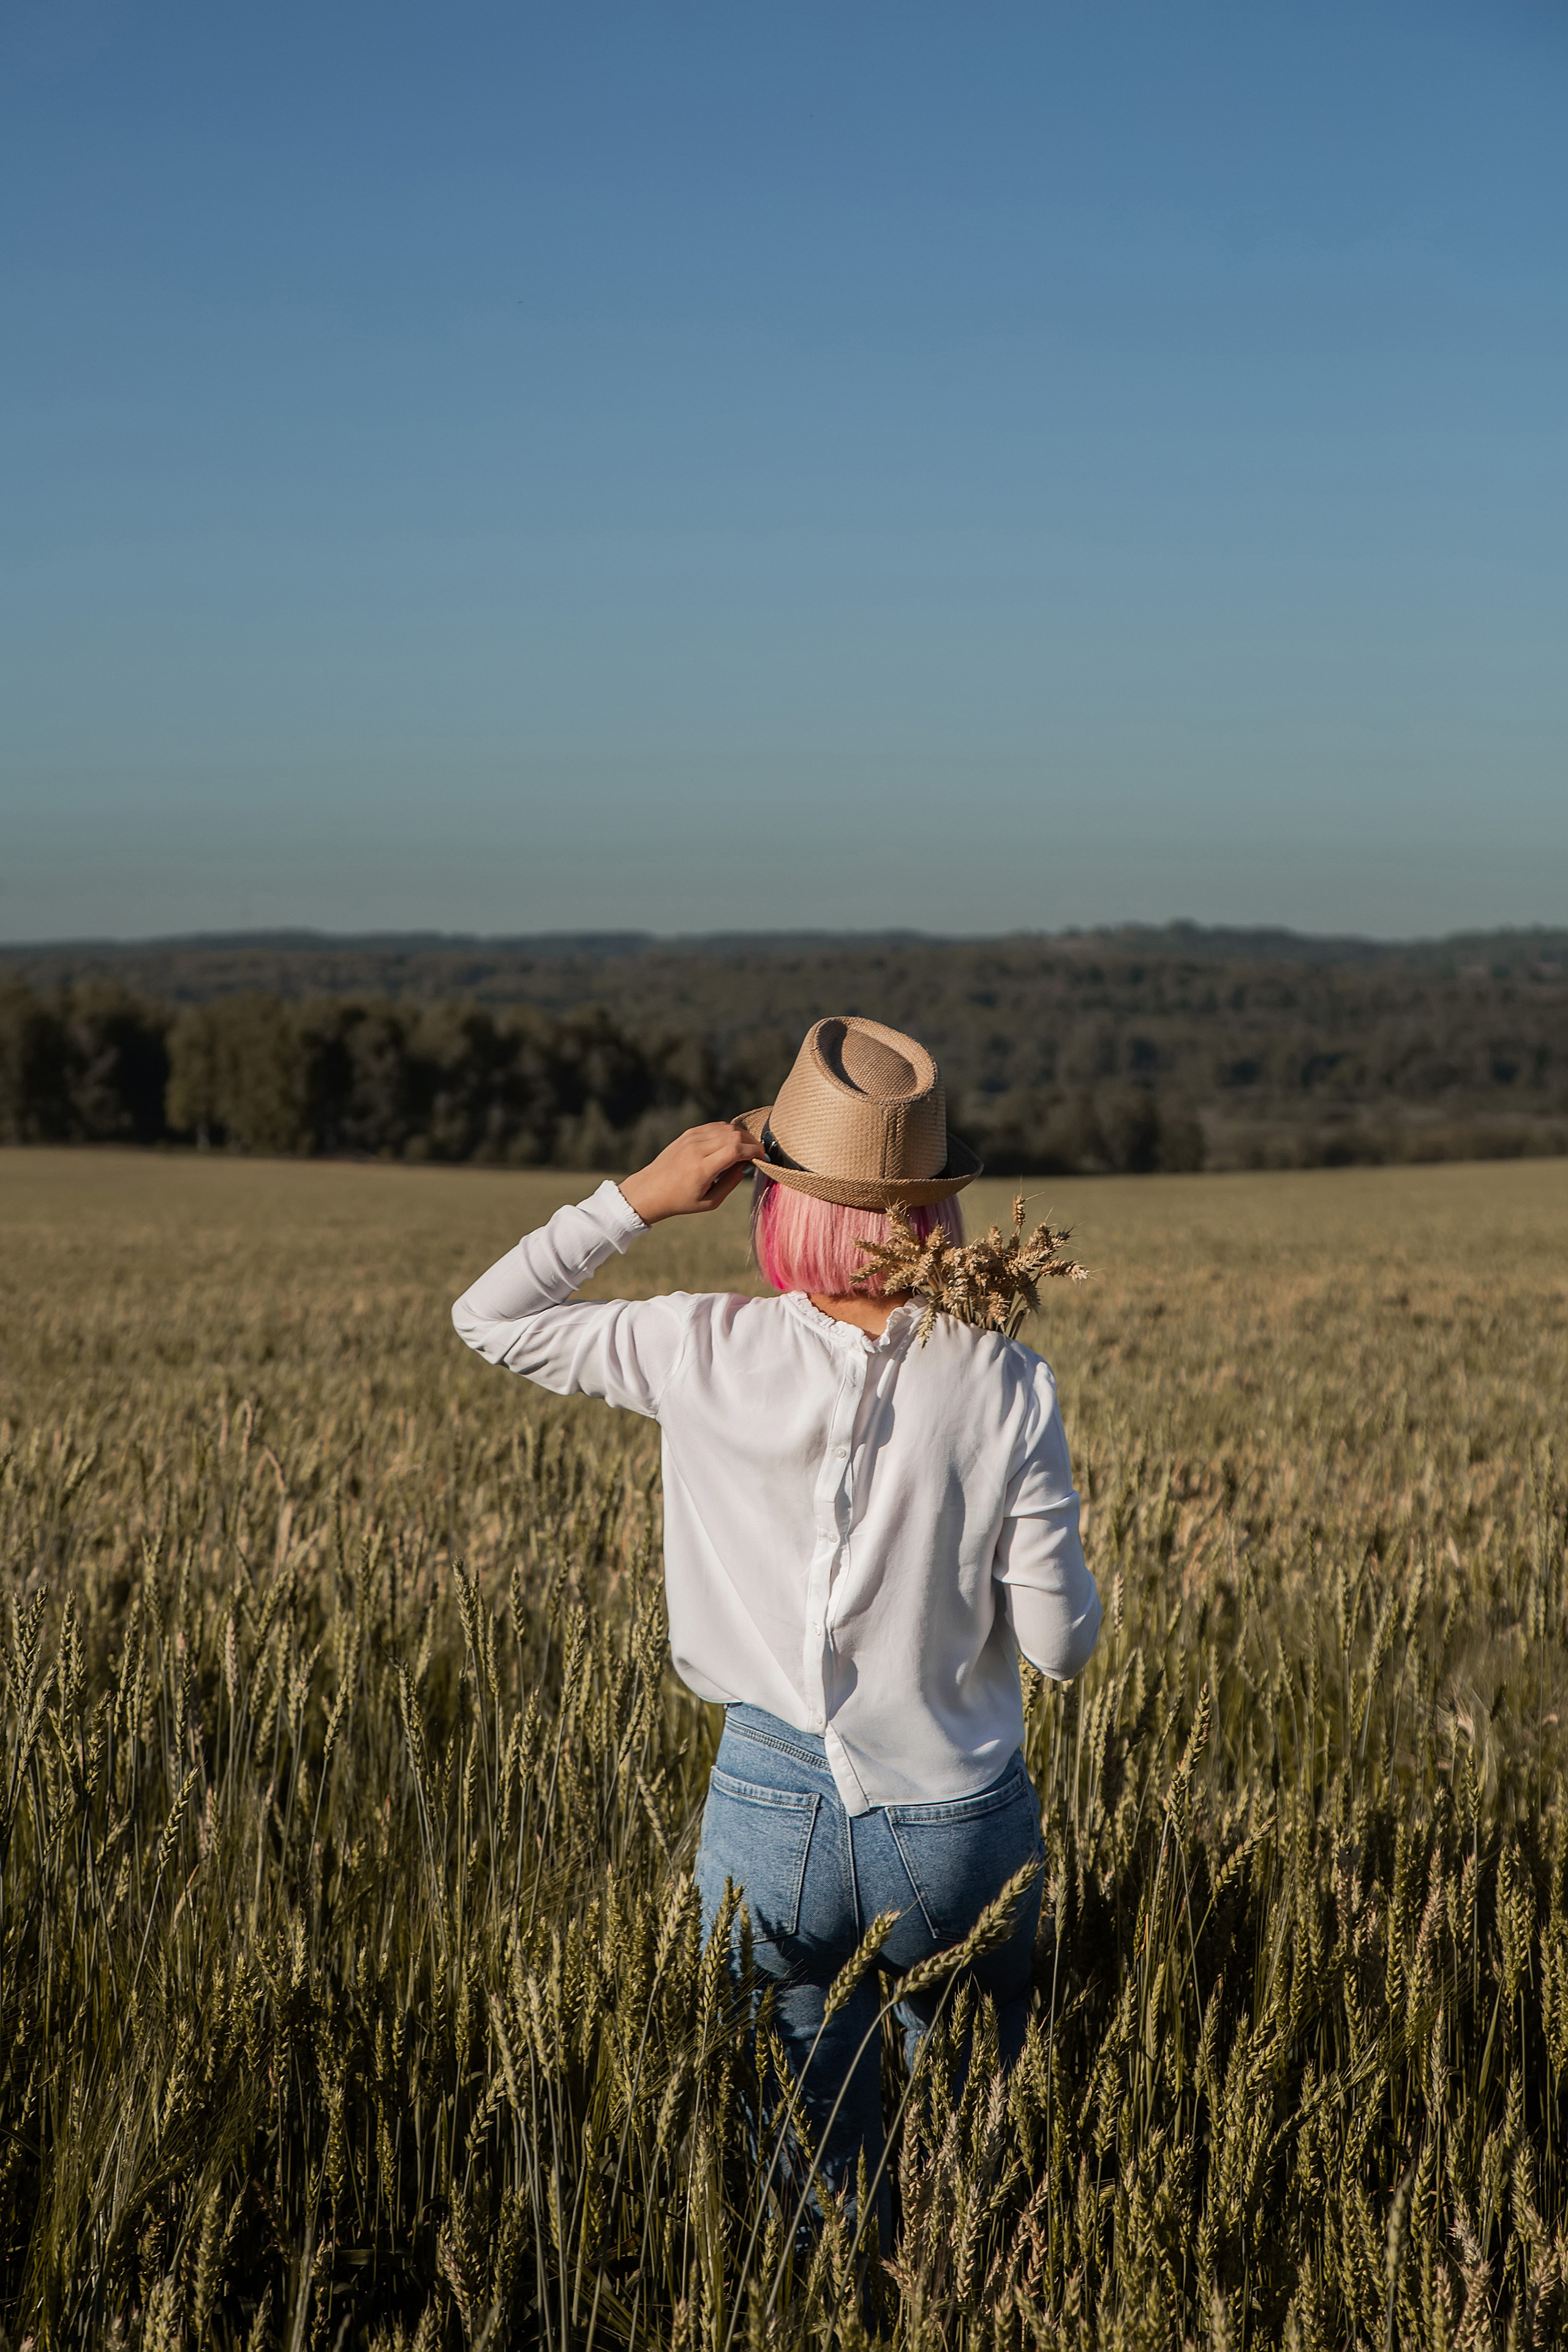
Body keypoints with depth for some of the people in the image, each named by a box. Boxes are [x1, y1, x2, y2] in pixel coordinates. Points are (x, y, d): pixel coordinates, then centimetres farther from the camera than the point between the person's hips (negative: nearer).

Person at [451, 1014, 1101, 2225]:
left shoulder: (709, 1354, -12)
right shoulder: (1006, 1385, -12)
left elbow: (489, 1318, 2)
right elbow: (1061, 1642, -8)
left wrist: (640, 1198, -5)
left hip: (773, 1818, 0)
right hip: (962, 1822, 0)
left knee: (810, 2171, 15)